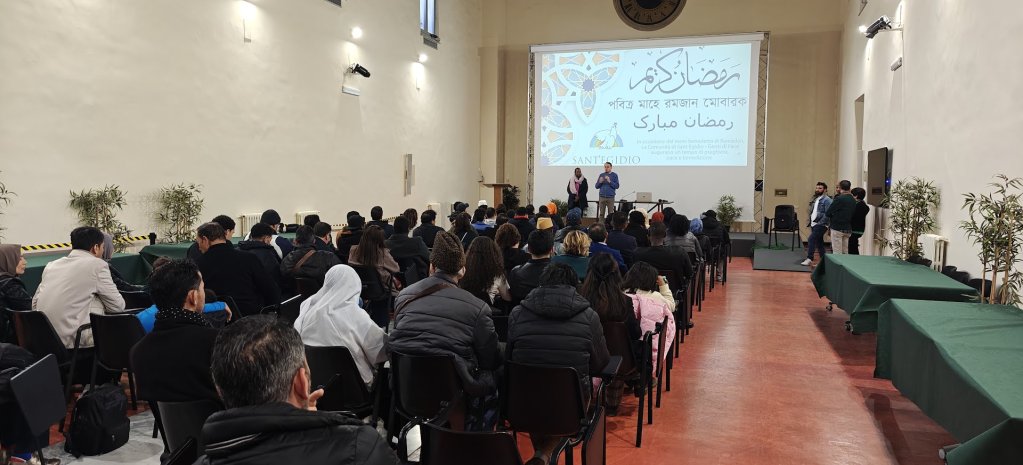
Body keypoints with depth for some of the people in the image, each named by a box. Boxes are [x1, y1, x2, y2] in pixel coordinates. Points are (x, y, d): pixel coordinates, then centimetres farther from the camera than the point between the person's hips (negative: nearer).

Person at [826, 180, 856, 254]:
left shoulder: (839, 199, -14)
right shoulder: (853, 200, 7)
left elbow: (828, 213, -11)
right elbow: (853, 213, 12)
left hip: (837, 228, -7)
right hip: (848, 229, 7)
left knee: (837, 253, -3)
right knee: (845, 252, 12)